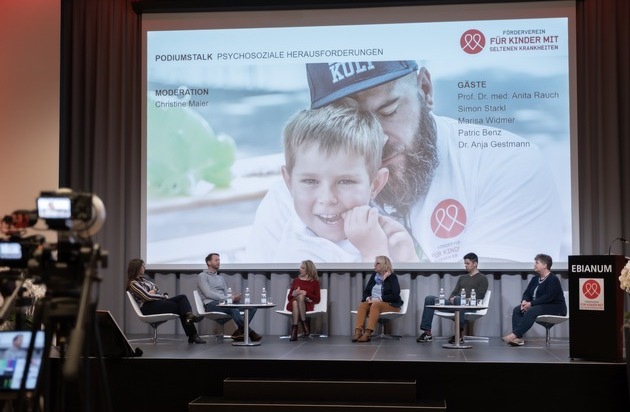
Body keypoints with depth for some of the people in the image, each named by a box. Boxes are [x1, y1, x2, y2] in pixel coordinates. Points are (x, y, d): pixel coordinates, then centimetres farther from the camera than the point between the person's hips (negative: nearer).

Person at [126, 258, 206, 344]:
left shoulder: (143, 278, 20)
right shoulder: (133, 283, -8)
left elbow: (156, 287, 15)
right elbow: (147, 297, -17)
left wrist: (154, 290, -9)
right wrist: (164, 296, -8)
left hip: (158, 301, 8)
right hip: (148, 307, -8)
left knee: (182, 297, -13)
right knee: (179, 306, -16)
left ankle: (189, 315, -37)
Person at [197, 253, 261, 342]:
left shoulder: (221, 278, 29)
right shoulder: (202, 276, 6)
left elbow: (226, 294, 18)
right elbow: (208, 294, -10)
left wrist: (233, 297, -8)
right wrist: (228, 298, -17)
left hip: (224, 303, 7)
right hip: (211, 305, -7)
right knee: (232, 306, -39)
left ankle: (239, 332, -29)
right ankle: (249, 332, -34)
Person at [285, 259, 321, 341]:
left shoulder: (314, 282, 13)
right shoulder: (295, 281, 22)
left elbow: (317, 300, 5)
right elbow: (289, 297, 17)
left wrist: (306, 293, -10)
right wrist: (293, 294, -7)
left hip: (307, 304, -2)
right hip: (293, 304, 2)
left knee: (300, 296, -38)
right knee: (295, 302, -37)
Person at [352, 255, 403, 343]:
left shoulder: (392, 277, -4)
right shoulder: (374, 276, 13)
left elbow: (395, 295, -15)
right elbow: (366, 291, 14)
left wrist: (380, 299, -22)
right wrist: (368, 298, -9)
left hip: (391, 305, -5)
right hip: (373, 302, 5)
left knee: (375, 305, -36)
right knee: (362, 305, -26)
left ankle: (368, 333, -46)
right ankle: (358, 331, -41)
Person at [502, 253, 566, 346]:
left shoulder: (553, 279, -14)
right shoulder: (535, 279, 13)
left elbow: (548, 297, -24)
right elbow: (527, 293, 9)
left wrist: (531, 303, -26)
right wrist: (524, 301, -16)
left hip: (555, 308, -8)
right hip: (538, 306, 9)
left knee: (531, 311, -35)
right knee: (517, 310, -13)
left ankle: (514, 334, -38)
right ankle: (518, 338, -29)